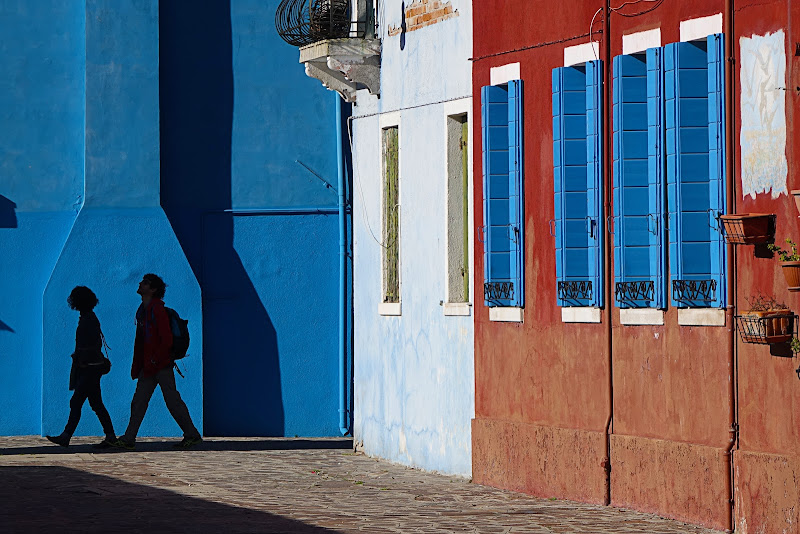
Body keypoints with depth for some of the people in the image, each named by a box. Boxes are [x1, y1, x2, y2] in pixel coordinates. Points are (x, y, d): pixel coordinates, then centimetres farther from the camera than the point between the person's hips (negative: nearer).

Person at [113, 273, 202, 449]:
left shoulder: (157, 310, -13)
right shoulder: (143, 311, 15)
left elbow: (167, 341, -18)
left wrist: (153, 363, -17)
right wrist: (137, 367, 15)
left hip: (162, 365, -9)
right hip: (148, 367, 9)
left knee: (173, 401, -4)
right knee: (138, 402, 4)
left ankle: (192, 435, 4)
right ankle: (128, 439, 4)